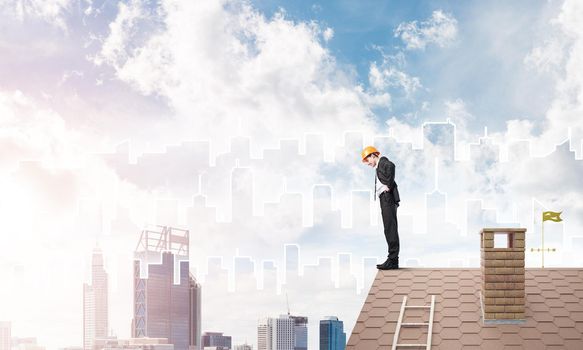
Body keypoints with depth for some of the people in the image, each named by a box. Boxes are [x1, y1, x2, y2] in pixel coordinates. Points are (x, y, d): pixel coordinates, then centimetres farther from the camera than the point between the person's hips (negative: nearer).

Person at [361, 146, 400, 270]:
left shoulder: (383, 162, -3)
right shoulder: (379, 167, 25)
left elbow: (391, 166, -25)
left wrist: (388, 185, -21)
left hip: (387, 198, -10)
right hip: (385, 200, 10)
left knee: (390, 230, -11)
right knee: (389, 230, 8)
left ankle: (393, 260, -13)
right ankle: (392, 260, 9)